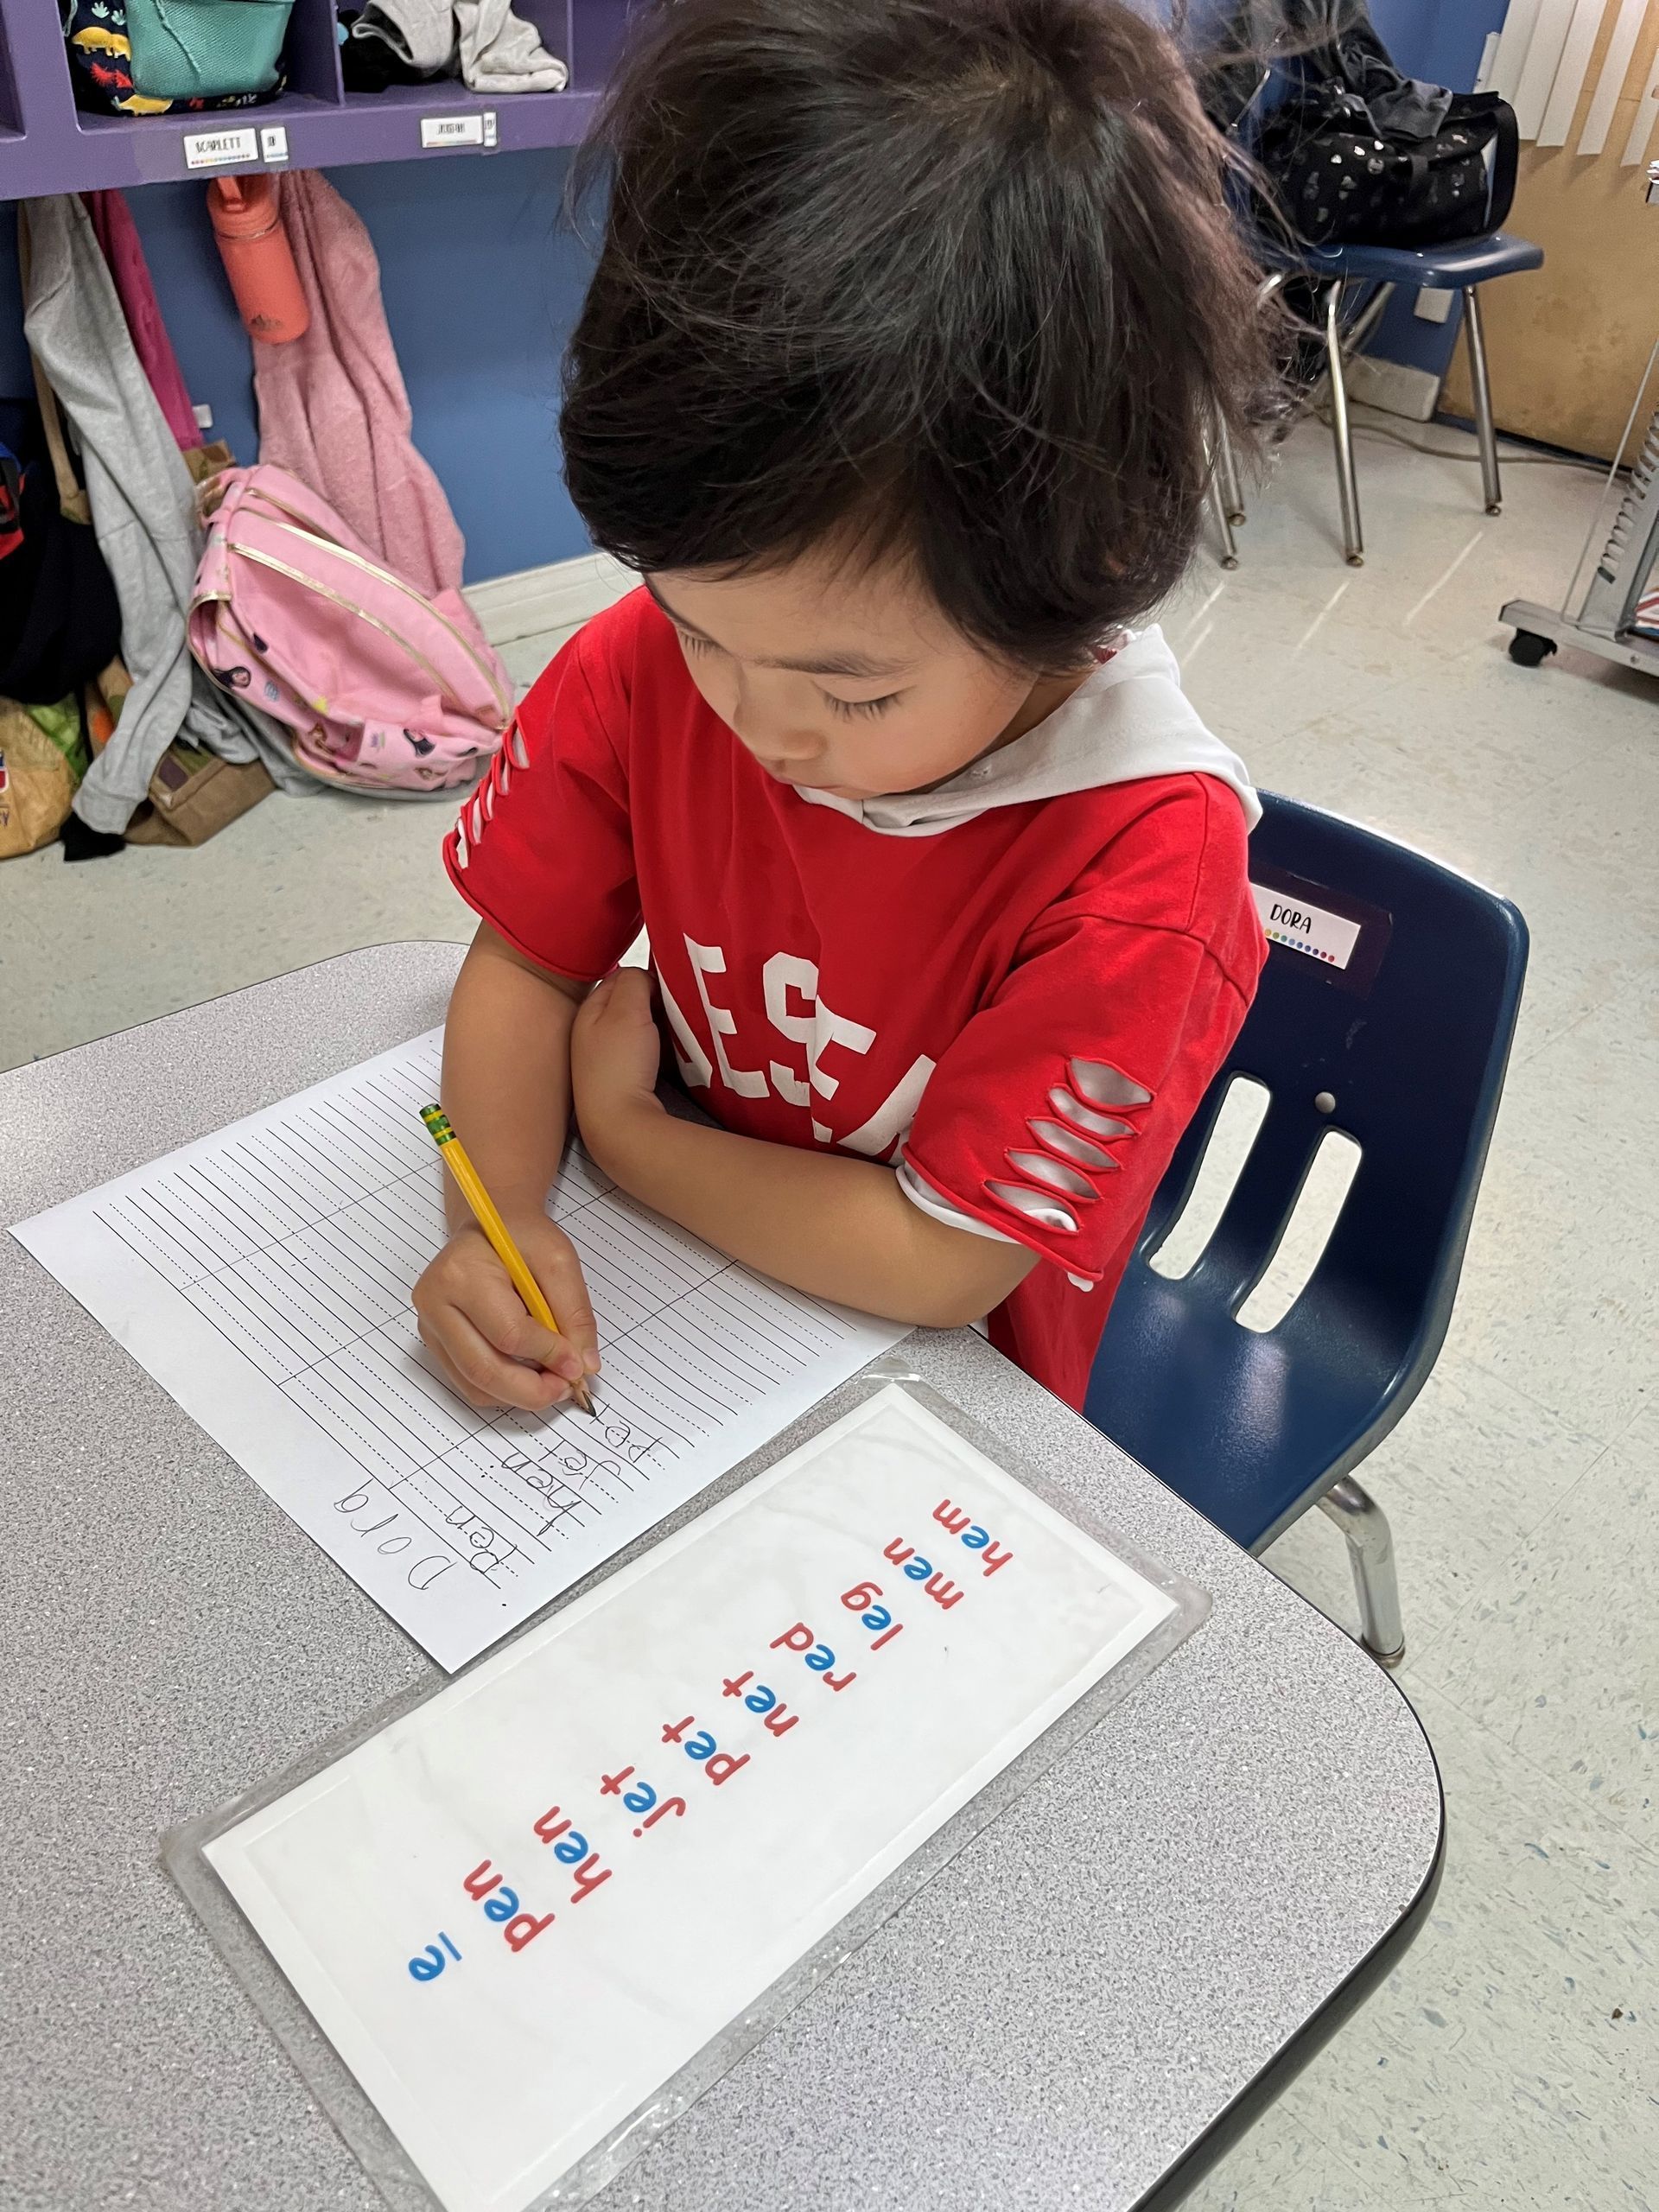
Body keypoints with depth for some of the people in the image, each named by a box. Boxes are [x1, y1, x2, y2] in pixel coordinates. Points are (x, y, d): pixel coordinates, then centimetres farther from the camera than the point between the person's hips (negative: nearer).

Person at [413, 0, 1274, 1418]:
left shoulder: (1140, 862, -25)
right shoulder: (649, 659, -13)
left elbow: (938, 1263, -20)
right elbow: (523, 961, -4)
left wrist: (619, 1125, -15)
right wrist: (504, 1215, -20)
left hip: (945, 1390, -1)